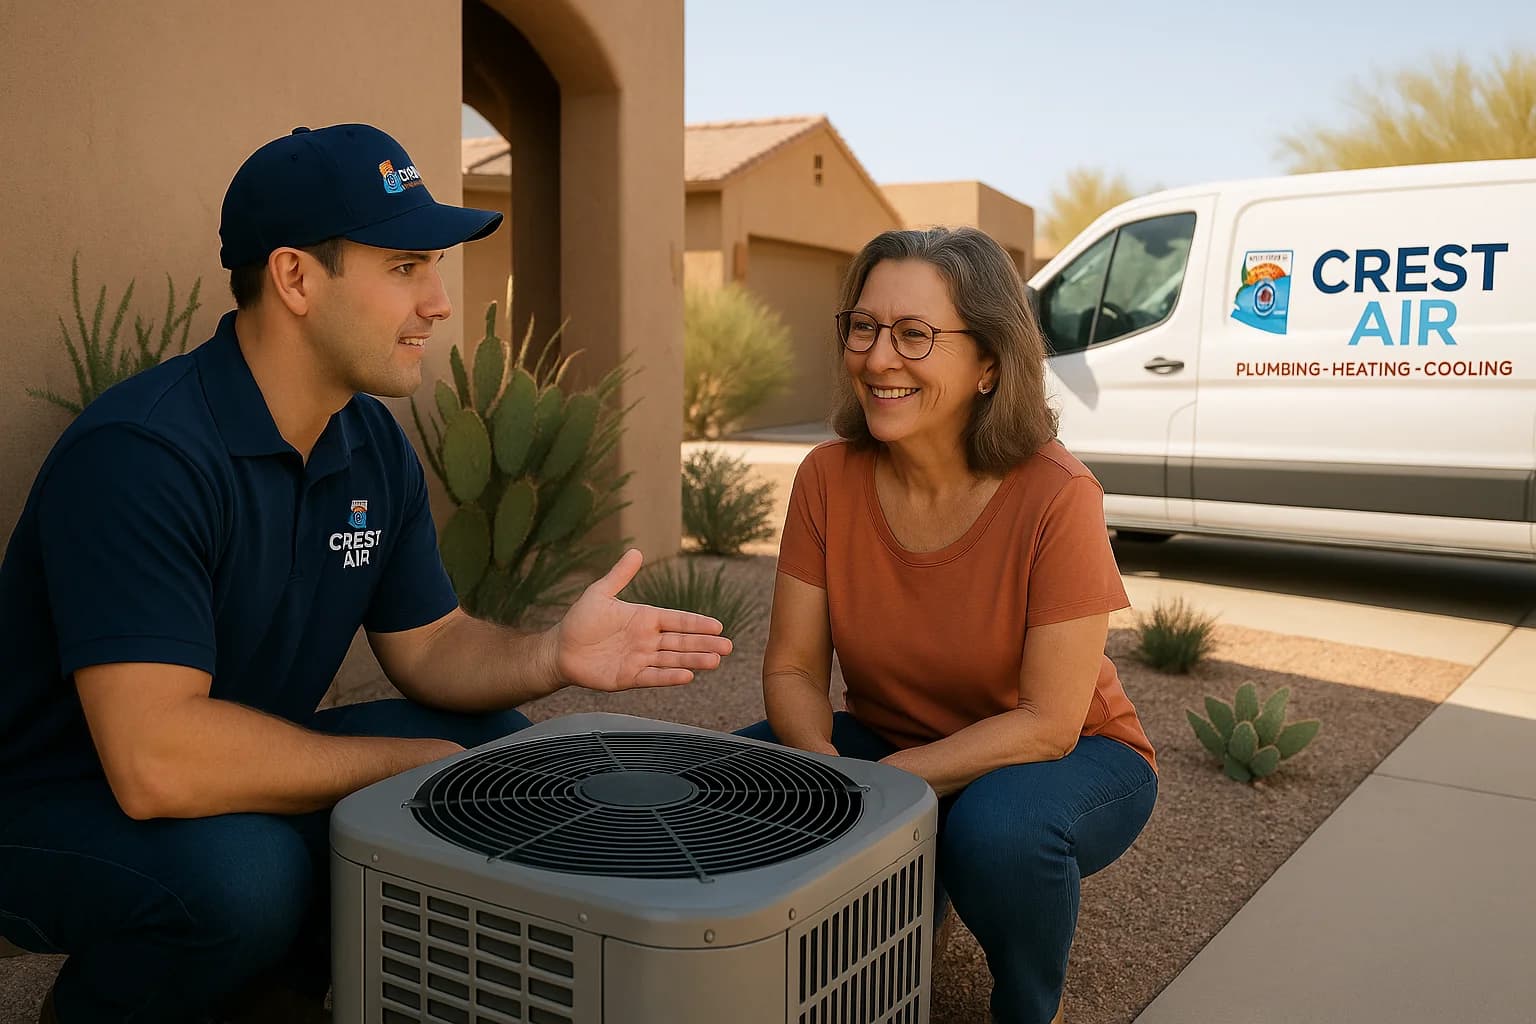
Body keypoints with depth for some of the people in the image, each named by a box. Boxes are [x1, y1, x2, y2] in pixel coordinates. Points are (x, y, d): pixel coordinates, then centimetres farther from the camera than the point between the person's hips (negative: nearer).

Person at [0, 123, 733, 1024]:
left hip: (241, 773, 8)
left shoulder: (374, 444, -2)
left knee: (495, 747, -3)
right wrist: (414, 762, -24)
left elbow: (428, 646, 3)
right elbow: (158, 761, -36)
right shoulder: (142, 453, -29)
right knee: (245, 872, -35)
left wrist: (553, 657, -20)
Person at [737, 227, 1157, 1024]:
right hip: (892, 744, 4)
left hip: (1065, 758, -3)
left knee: (995, 830, -36)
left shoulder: (1058, 498, -25)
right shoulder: (829, 479, -13)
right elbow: (793, 670, -9)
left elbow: (1047, 723, -23)